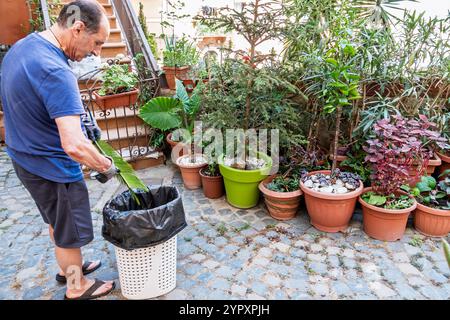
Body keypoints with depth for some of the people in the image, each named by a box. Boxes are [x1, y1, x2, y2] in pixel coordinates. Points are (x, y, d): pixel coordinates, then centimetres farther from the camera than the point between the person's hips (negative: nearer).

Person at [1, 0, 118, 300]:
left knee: (57, 221, 27)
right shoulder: (55, 71, -31)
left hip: (25, 158, 9)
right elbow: (74, 146, -37)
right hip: (52, 168, -9)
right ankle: (77, 287, 34)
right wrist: (106, 166, -20)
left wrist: (75, 120, 9)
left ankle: (68, 267, 48)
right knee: (70, 231, 12)